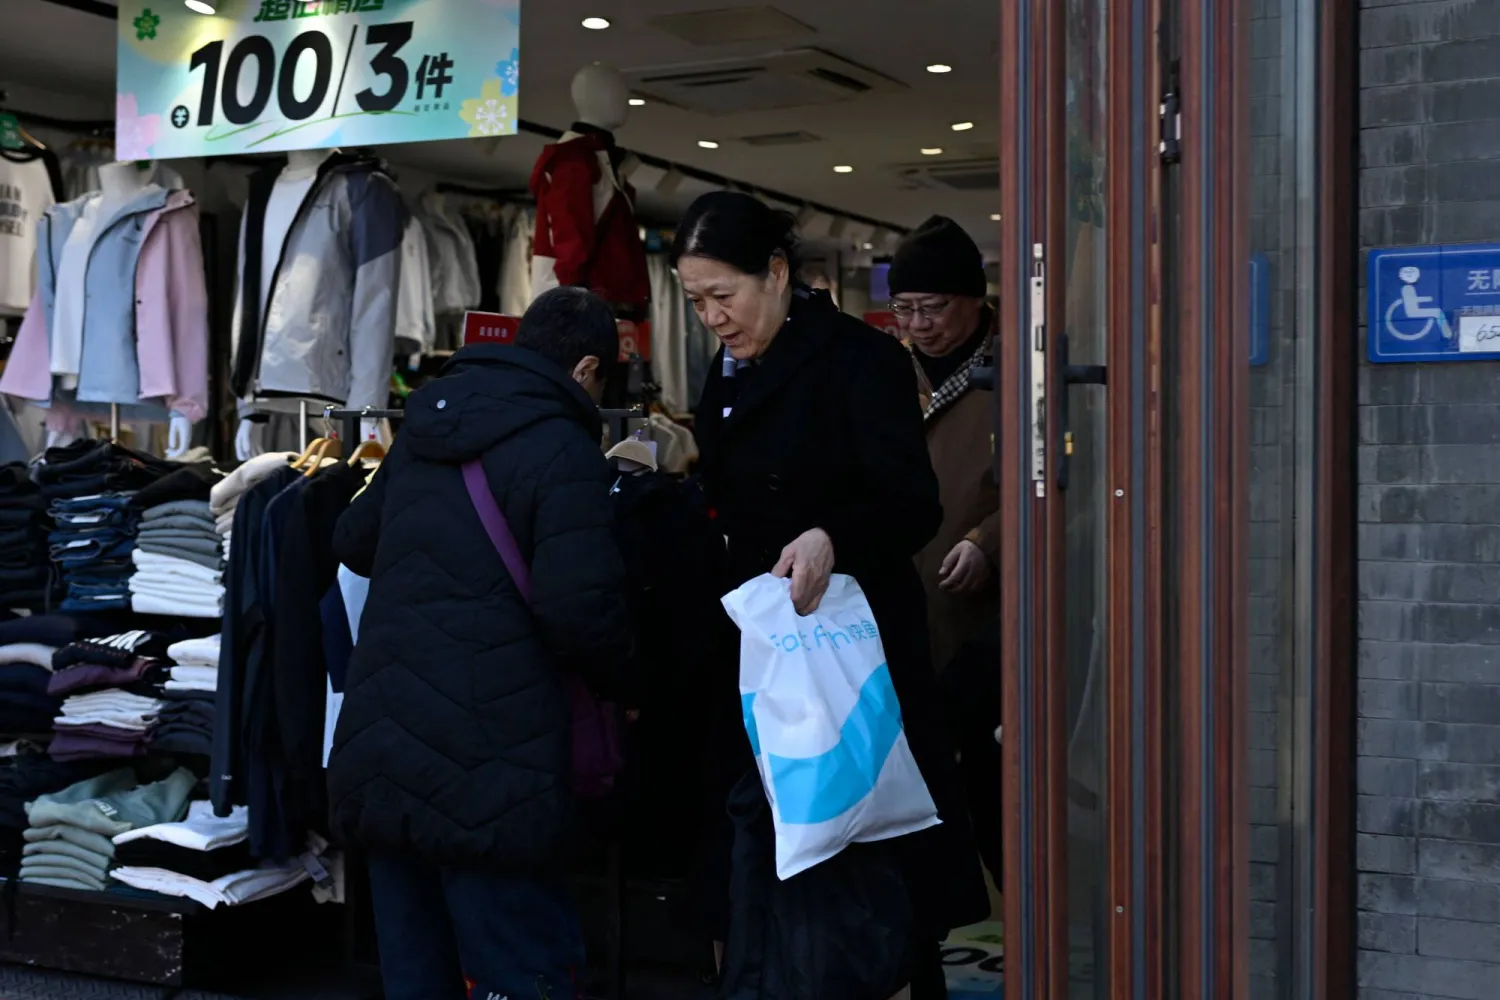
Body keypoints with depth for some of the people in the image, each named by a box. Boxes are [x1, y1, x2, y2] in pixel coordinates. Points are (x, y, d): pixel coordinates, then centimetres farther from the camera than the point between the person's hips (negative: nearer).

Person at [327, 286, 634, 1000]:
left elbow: (353, 543, 26)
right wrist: (614, 678, 1)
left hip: (377, 754, 7)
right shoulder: (563, 451, -8)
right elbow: (580, 607, -17)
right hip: (485, 774, -7)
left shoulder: (424, 428, 14)